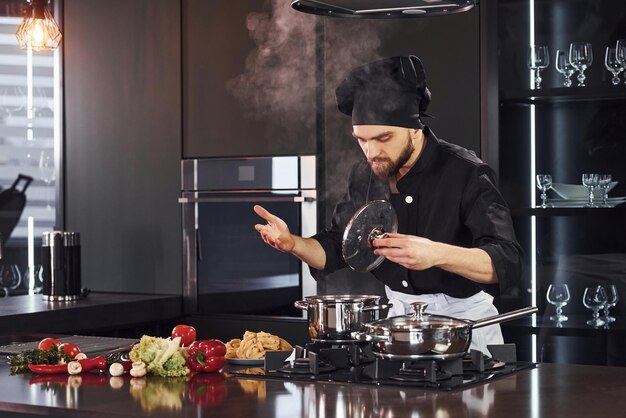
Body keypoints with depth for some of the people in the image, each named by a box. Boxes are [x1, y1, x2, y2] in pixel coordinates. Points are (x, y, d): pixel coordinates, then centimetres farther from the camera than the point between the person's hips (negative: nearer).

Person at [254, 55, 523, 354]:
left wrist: (437, 254, -43)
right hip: (399, 316, 5)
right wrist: (293, 243, -12)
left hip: (463, 319, -5)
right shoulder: (365, 175, 1)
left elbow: (507, 264, -26)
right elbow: (335, 250, 10)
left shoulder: (466, 174, -17)